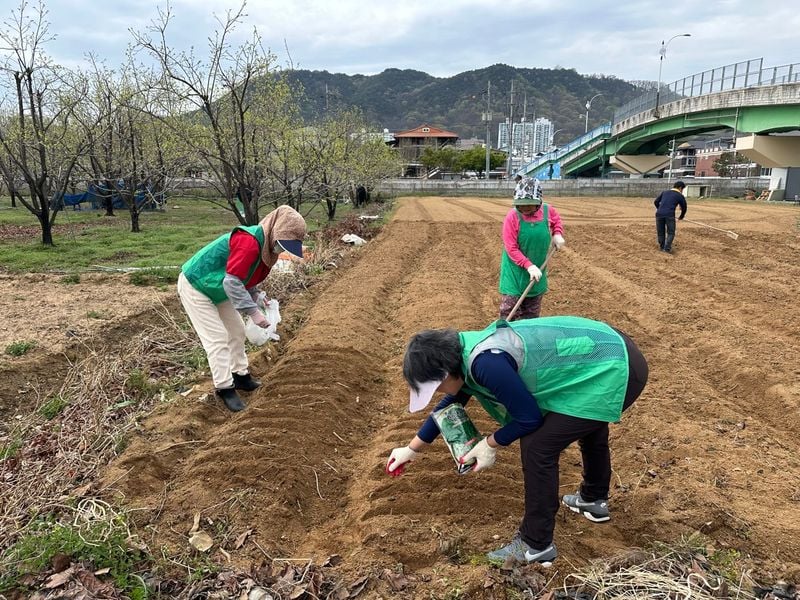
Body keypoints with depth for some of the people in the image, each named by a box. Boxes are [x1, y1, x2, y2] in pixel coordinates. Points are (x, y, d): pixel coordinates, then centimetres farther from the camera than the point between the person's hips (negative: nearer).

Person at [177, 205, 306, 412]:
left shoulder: (267, 246, -2)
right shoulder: (249, 242, -33)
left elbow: (244, 278, 9)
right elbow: (232, 282, -36)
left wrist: (257, 296, -8)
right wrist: (253, 311, -35)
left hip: (216, 289, 10)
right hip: (194, 286, -10)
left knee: (236, 331, 14)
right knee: (217, 338, -9)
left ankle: (240, 376, 26)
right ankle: (225, 388, 0)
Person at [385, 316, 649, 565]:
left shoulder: (486, 364, -28)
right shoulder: (465, 353, 2)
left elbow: (530, 418, -18)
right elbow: (449, 406, 17)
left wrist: (491, 444, -2)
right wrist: (412, 449, 25)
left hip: (615, 371, -10)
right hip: (612, 350, 10)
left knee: (538, 446, -8)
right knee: (589, 421, 32)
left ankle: (536, 545, 8)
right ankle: (594, 500, 57)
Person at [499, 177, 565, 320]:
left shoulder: (547, 211, -6)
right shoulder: (512, 217, -20)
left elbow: (556, 219, 20)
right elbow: (511, 249, -20)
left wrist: (557, 234, 1)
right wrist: (529, 265, -26)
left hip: (537, 269, 4)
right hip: (515, 270, -4)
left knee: (532, 314, 17)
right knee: (509, 312, -3)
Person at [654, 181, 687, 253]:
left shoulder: (664, 192, 20)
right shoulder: (680, 196, 12)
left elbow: (656, 202, 19)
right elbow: (684, 208, 21)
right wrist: (681, 217, 40)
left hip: (659, 214, 3)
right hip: (670, 215, -3)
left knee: (660, 232, 15)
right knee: (670, 233, 8)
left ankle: (662, 247, 20)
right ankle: (667, 248, -3)